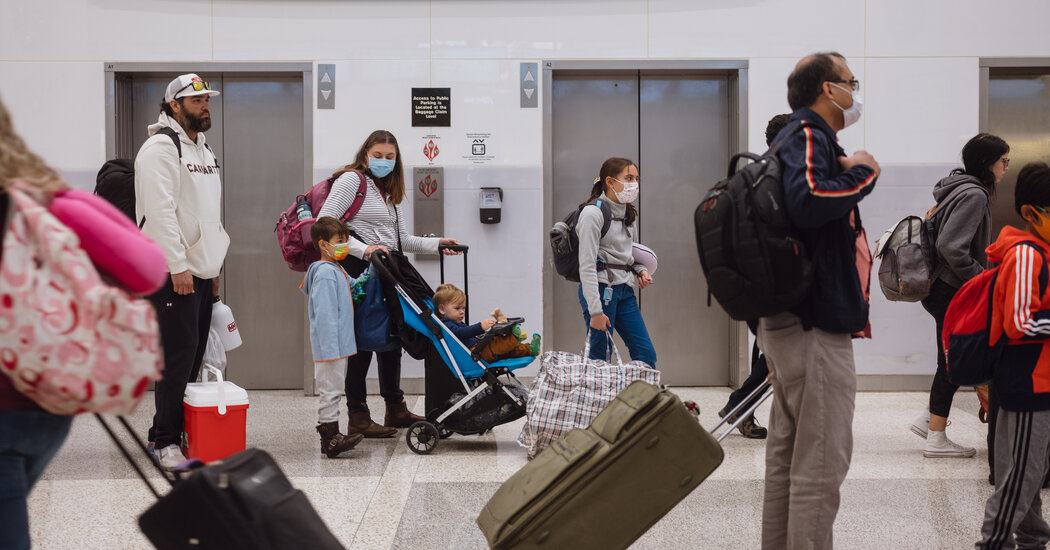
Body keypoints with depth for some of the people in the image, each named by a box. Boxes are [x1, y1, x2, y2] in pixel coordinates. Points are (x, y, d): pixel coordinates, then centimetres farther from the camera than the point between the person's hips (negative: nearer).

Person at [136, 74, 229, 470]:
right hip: (172, 272, -9)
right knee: (178, 355, -8)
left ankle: (167, 429, 21)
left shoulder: (202, 149, 20)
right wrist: (178, 267, -21)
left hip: (202, 269, 9)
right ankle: (166, 441, 1)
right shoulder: (161, 148, -10)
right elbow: (160, 211, -18)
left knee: (193, 354, 11)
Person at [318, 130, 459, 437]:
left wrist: (436, 244, 8)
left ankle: (396, 408, 25)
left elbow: (401, 240, 22)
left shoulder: (389, 192, 22)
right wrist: (362, 250, -24)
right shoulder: (351, 180, -4)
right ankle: (358, 417, 2)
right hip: (359, 272, -9)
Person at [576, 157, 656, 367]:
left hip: (624, 289, 8)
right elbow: (587, 265, -16)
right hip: (600, 289, -8)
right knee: (598, 358, -4)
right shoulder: (593, 213, -11)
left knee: (647, 355, 4)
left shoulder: (625, 213, 14)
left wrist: (639, 271, 5)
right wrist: (595, 310, -20)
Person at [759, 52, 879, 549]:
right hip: (816, 324, -11)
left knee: (788, 453, 15)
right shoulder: (809, 138, -12)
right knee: (821, 462, -7)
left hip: (785, 322, 11)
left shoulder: (800, 140, 20)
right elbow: (808, 200, -30)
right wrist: (862, 172, -16)